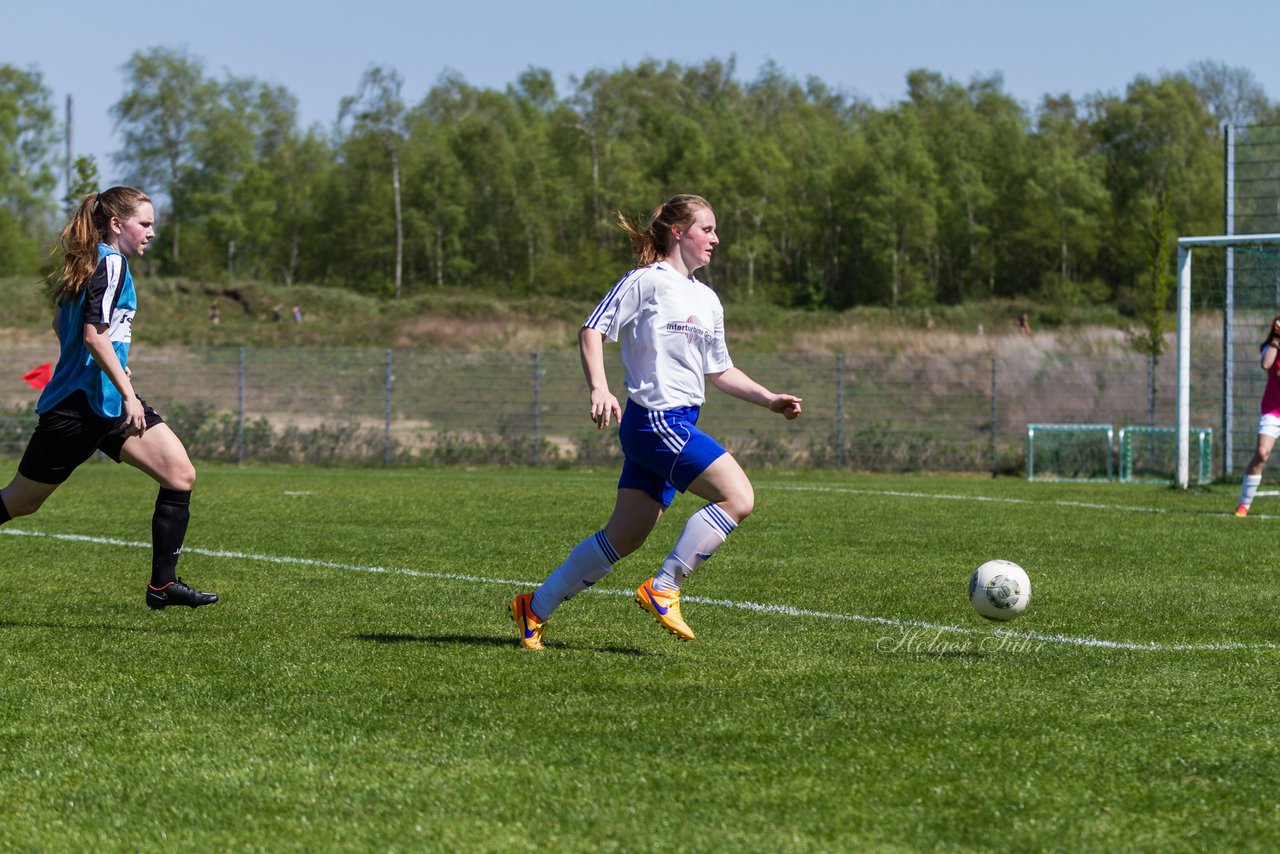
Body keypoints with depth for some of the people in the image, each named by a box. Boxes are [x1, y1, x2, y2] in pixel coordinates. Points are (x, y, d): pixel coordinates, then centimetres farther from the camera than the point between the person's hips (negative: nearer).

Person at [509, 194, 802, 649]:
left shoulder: (707, 300, 19)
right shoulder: (646, 282, -6)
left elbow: (719, 371, 27)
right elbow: (592, 330, -9)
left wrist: (770, 399, 18)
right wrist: (599, 389, -23)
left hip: (678, 424, 9)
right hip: (656, 420, -9)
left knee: (626, 535, 9)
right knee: (738, 497, -17)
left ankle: (536, 607, 17)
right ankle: (663, 589, -9)